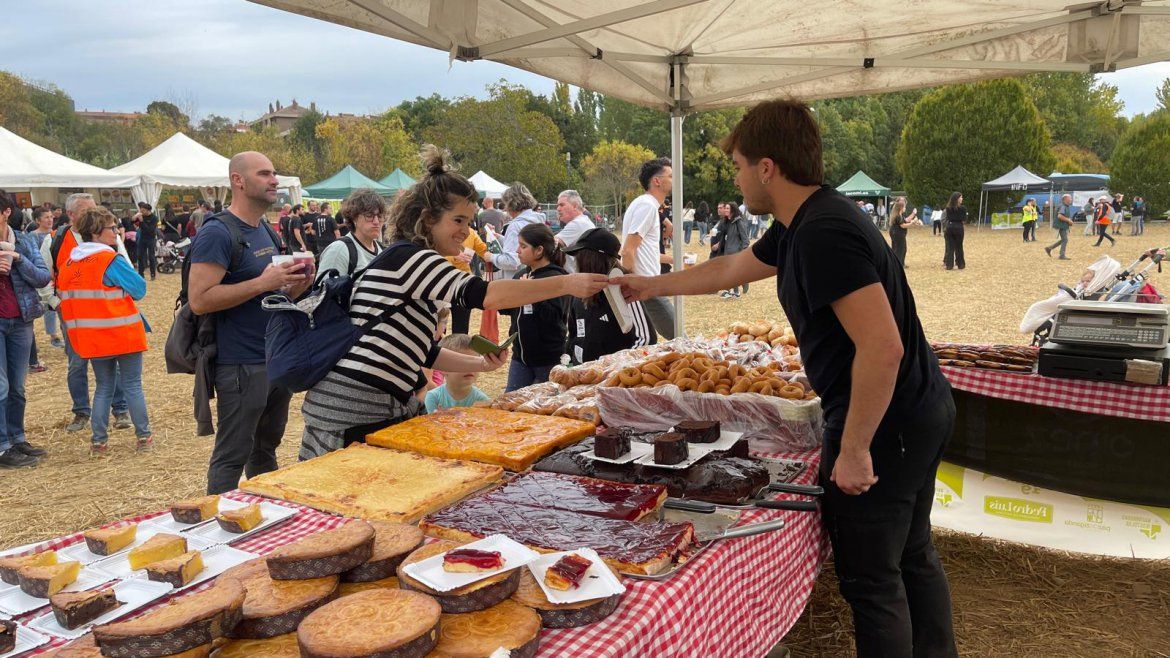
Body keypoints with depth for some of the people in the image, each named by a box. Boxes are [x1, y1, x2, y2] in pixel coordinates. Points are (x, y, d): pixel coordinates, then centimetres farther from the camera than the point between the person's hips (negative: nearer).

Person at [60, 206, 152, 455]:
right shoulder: (112, 260, -14)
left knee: (103, 387, 15)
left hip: (93, 338, 6)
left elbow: (66, 301, 11)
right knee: (133, 385, 5)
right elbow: (139, 288, -10)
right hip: (124, 335, -5)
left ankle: (98, 441, 13)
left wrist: (74, 331, 19)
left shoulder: (69, 264, 6)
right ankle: (143, 437, 9)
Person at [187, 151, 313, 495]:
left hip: (278, 360, 9)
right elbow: (199, 300, -21)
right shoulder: (217, 232, -12)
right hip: (241, 365, -8)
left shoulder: (268, 231, 14)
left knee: (266, 448, 19)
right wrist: (263, 282, -24)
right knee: (232, 457, 1)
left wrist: (298, 283, 2)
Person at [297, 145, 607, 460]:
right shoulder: (407, 256, -12)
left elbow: (424, 351, 20)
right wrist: (567, 284, -23)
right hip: (356, 411, -10)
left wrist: (481, 363, 8)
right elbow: (484, 294, -25)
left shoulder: (413, 263, 18)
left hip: (383, 406, 10)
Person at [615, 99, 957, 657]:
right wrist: (652, 286, 31)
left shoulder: (823, 234, -25)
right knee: (911, 558, 23)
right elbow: (729, 269, 23)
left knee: (871, 580, 4)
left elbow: (882, 347, -30)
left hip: (886, 423, -10)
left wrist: (853, 451, -22)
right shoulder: (799, 226, 8)